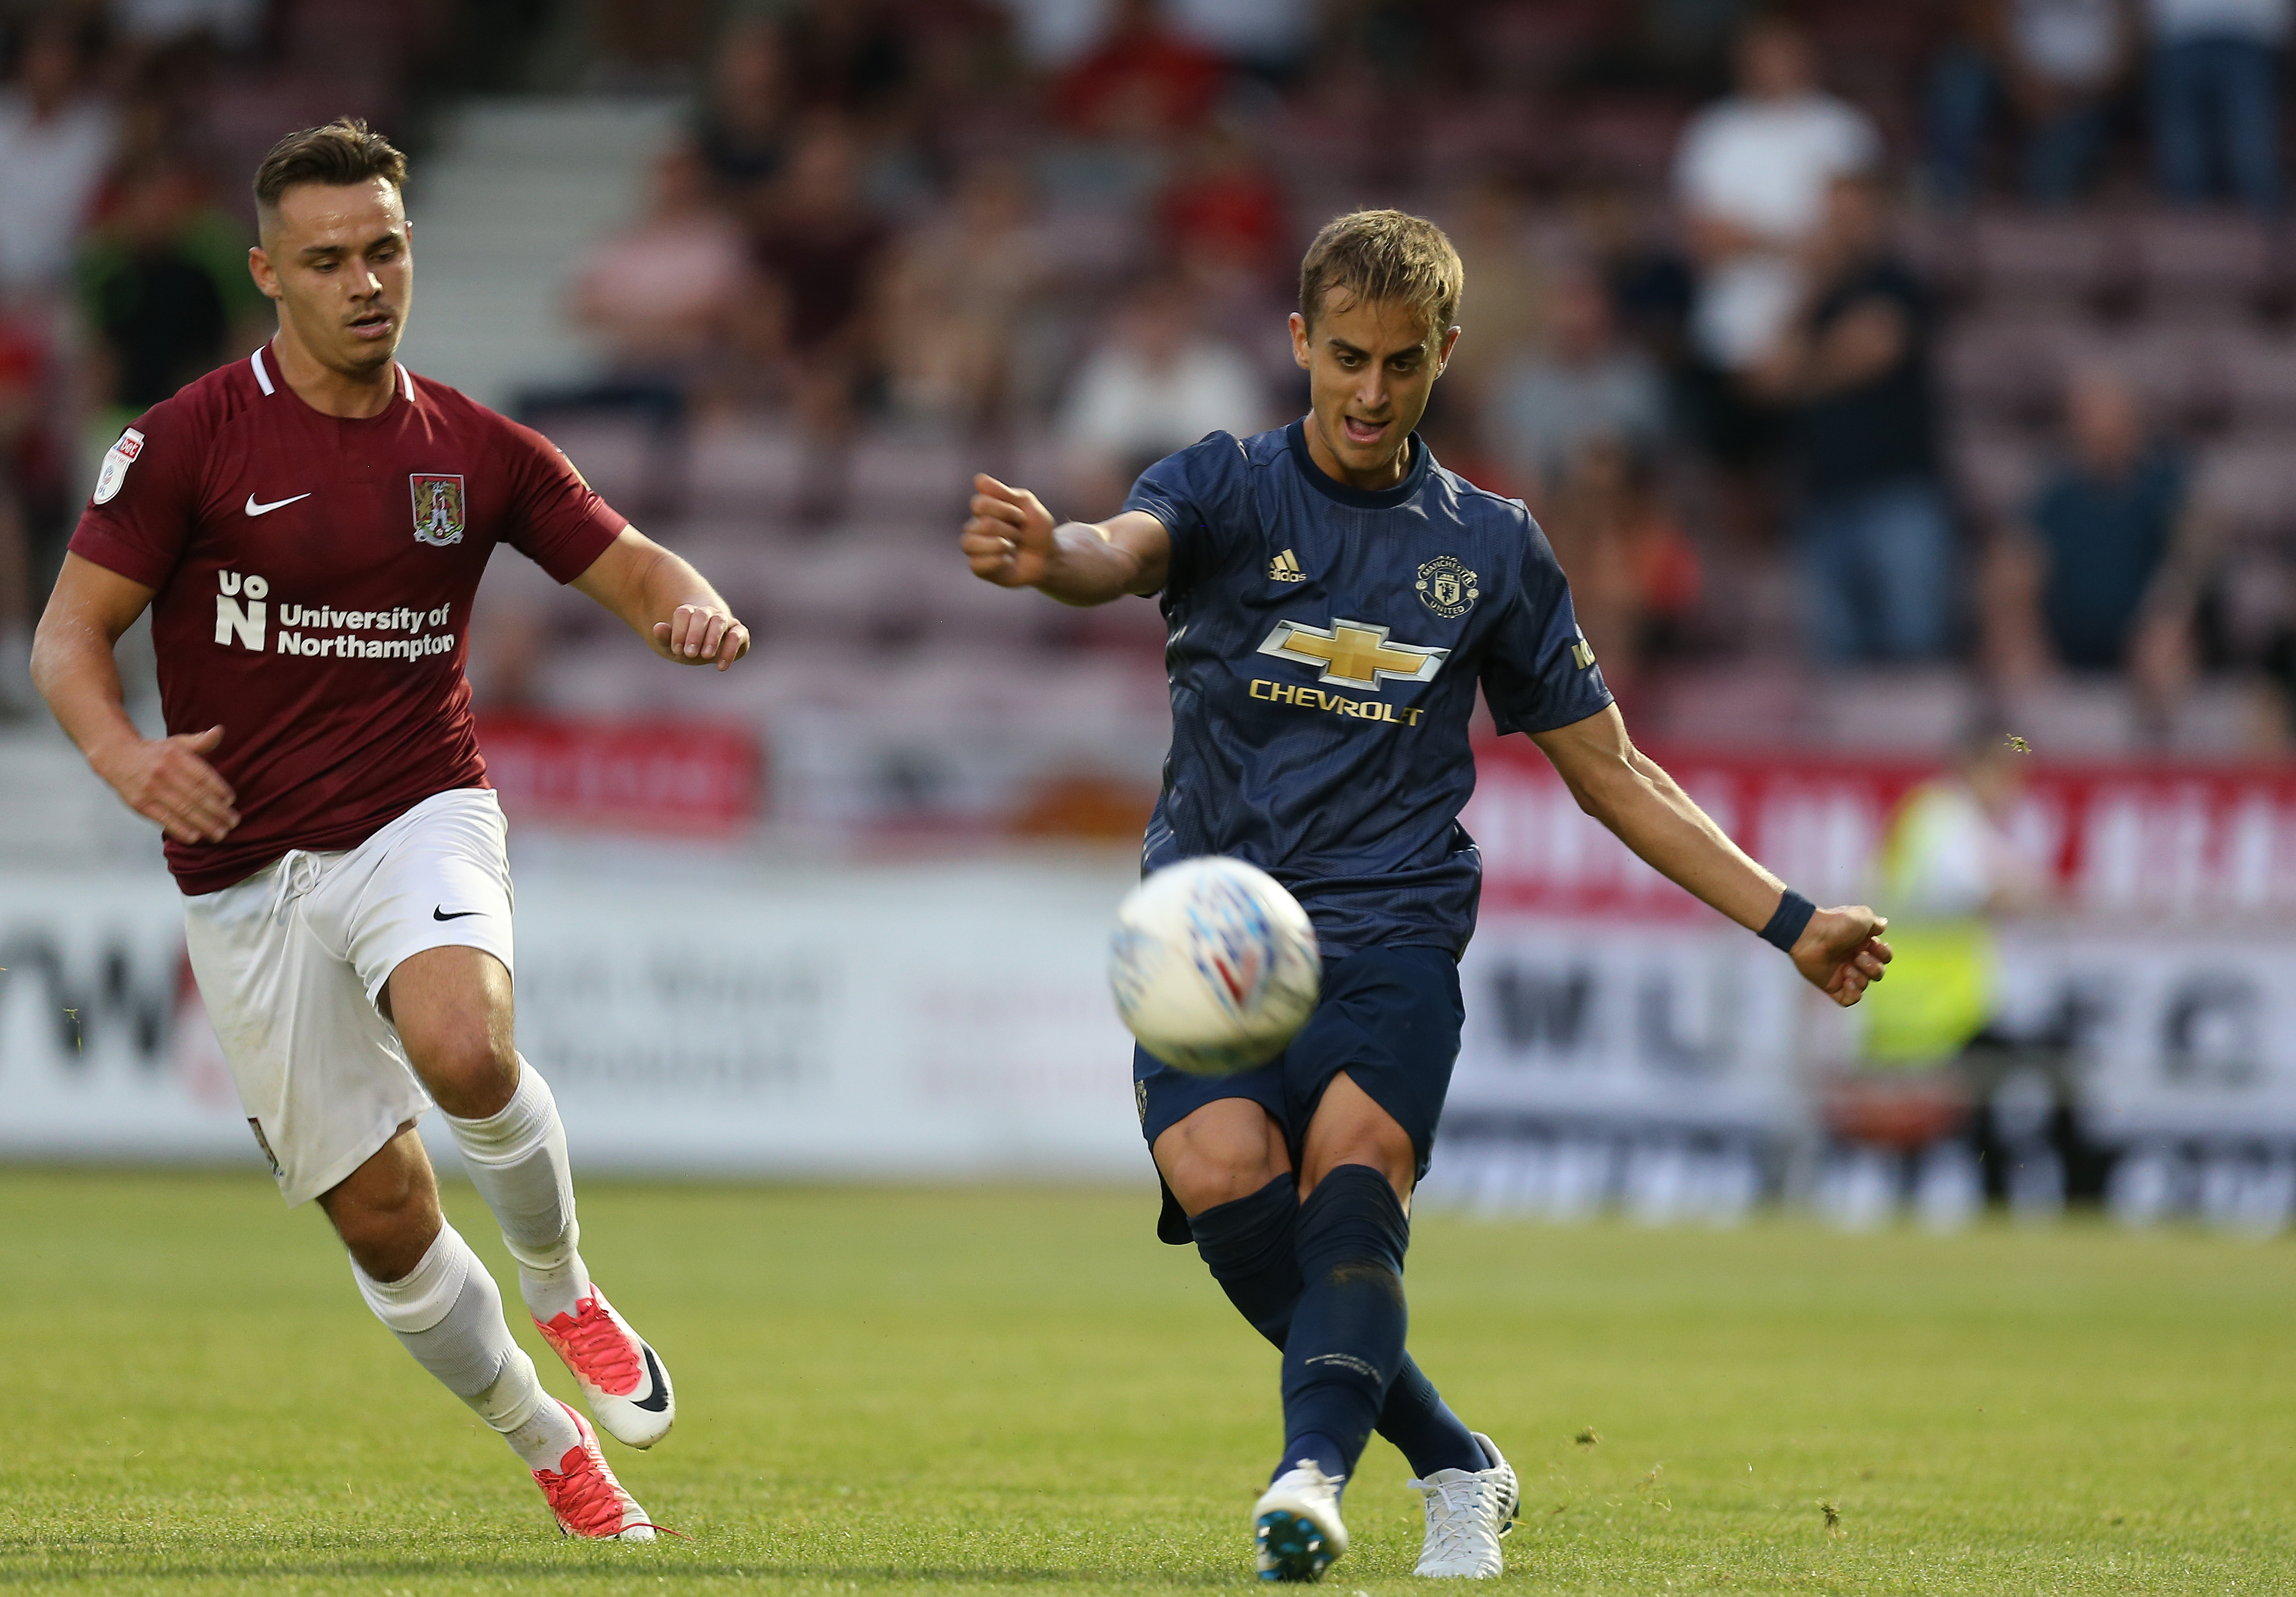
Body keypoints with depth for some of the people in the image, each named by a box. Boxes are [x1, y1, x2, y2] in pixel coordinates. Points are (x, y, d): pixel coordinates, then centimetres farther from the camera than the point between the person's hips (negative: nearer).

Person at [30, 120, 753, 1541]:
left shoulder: (471, 449, 4)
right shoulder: (190, 440, -4)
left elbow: (633, 566, 12)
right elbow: (70, 632, -4)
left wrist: (694, 609, -13)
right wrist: (123, 751, -25)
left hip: (421, 822, 0)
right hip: (245, 868, 0)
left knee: (463, 1049, -33)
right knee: (381, 1216, 0)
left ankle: (564, 1290, -4)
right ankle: (553, 1451, 22)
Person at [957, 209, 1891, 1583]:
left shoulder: (1492, 545, 15)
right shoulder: (1227, 488, 7)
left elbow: (1611, 772, 22)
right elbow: (1124, 551, -17)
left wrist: (1788, 920, 15)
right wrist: (1048, 558, -43)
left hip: (1391, 927, 1)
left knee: (1357, 1152, -29)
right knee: (1220, 1169, -26)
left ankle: (1316, 1468, -47)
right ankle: (1455, 1465, -9)